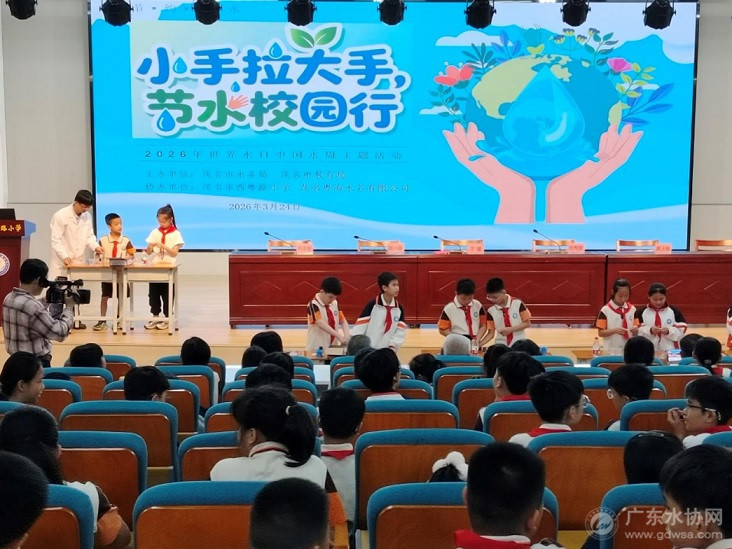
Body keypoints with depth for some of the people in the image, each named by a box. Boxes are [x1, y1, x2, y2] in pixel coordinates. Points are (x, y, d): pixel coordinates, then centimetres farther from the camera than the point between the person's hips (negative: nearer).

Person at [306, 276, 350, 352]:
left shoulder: (335, 303, 8)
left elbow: (343, 321, 12)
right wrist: (339, 336, -34)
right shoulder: (314, 305, -14)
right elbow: (320, 323, -26)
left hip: (333, 347, 6)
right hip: (317, 349, -6)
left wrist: (346, 335, -10)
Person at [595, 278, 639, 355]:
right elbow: (600, 333, -6)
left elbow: (635, 333, 9)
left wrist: (635, 330, -13)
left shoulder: (632, 309, 4)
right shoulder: (605, 310, -7)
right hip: (611, 352, -3)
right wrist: (615, 330, -21)